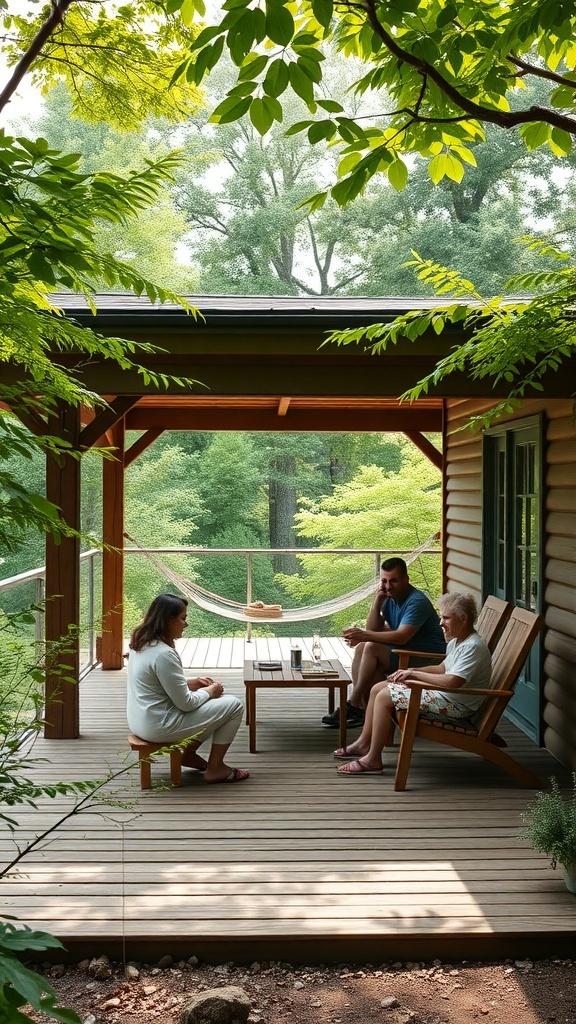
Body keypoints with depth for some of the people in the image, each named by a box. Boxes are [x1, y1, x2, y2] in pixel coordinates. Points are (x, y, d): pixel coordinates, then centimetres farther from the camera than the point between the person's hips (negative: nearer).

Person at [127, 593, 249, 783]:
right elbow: (186, 703, -20)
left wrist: (192, 683, 8)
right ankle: (215, 768, 7)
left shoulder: (142, 643, 4)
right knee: (234, 706, -2)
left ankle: (188, 753, 22)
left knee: (219, 699, 22)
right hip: (159, 728, -10)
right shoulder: (164, 654, -26)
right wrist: (209, 691, -2)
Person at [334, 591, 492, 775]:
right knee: (378, 689, 7)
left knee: (384, 697, -18)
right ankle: (364, 744, 14)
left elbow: (452, 681, -32)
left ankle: (372, 760, -12)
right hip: (442, 693, 11)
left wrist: (415, 674, -21)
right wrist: (411, 671, 3)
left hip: (454, 705, -11)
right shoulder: (456, 641, 11)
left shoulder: (473, 647, -21)